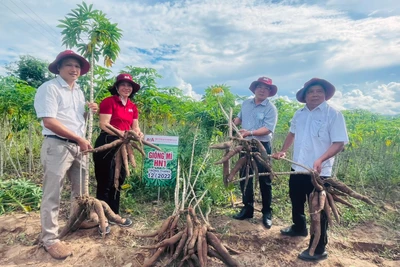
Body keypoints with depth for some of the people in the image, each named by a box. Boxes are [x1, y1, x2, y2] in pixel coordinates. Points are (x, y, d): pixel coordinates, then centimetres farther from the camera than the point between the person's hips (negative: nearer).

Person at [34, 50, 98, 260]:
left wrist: (90, 112, 3)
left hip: (77, 146, 8)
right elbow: (49, 122, -19)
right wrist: (79, 138, -17)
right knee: (52, 194, 1)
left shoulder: (79, 91, 15)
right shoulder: (49, 88, -9)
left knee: (80, 190, 17)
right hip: (57, 145, -8)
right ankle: (49, 239, 15)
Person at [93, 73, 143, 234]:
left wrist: (138, 133, -10)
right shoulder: (108, 101, -8)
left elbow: (135, 126, 13)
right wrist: (122, 133, -27)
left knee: (118, 181, 16)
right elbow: (104, 125, -16)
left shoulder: (132, 106, 13)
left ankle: (114, 215, 31)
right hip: (107, 144, -7)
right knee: (105, 183, 2)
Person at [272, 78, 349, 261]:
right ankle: (299, 228, 49)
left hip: (319, 172, -7)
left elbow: (339, 143, -18)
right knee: (296, 201, 24)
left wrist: (321, 160, -31)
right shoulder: (299, 114, 7)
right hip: (297, 168, 7)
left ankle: (318, 249, 21)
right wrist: (283, 151, 12)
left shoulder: (333, 115, -12)